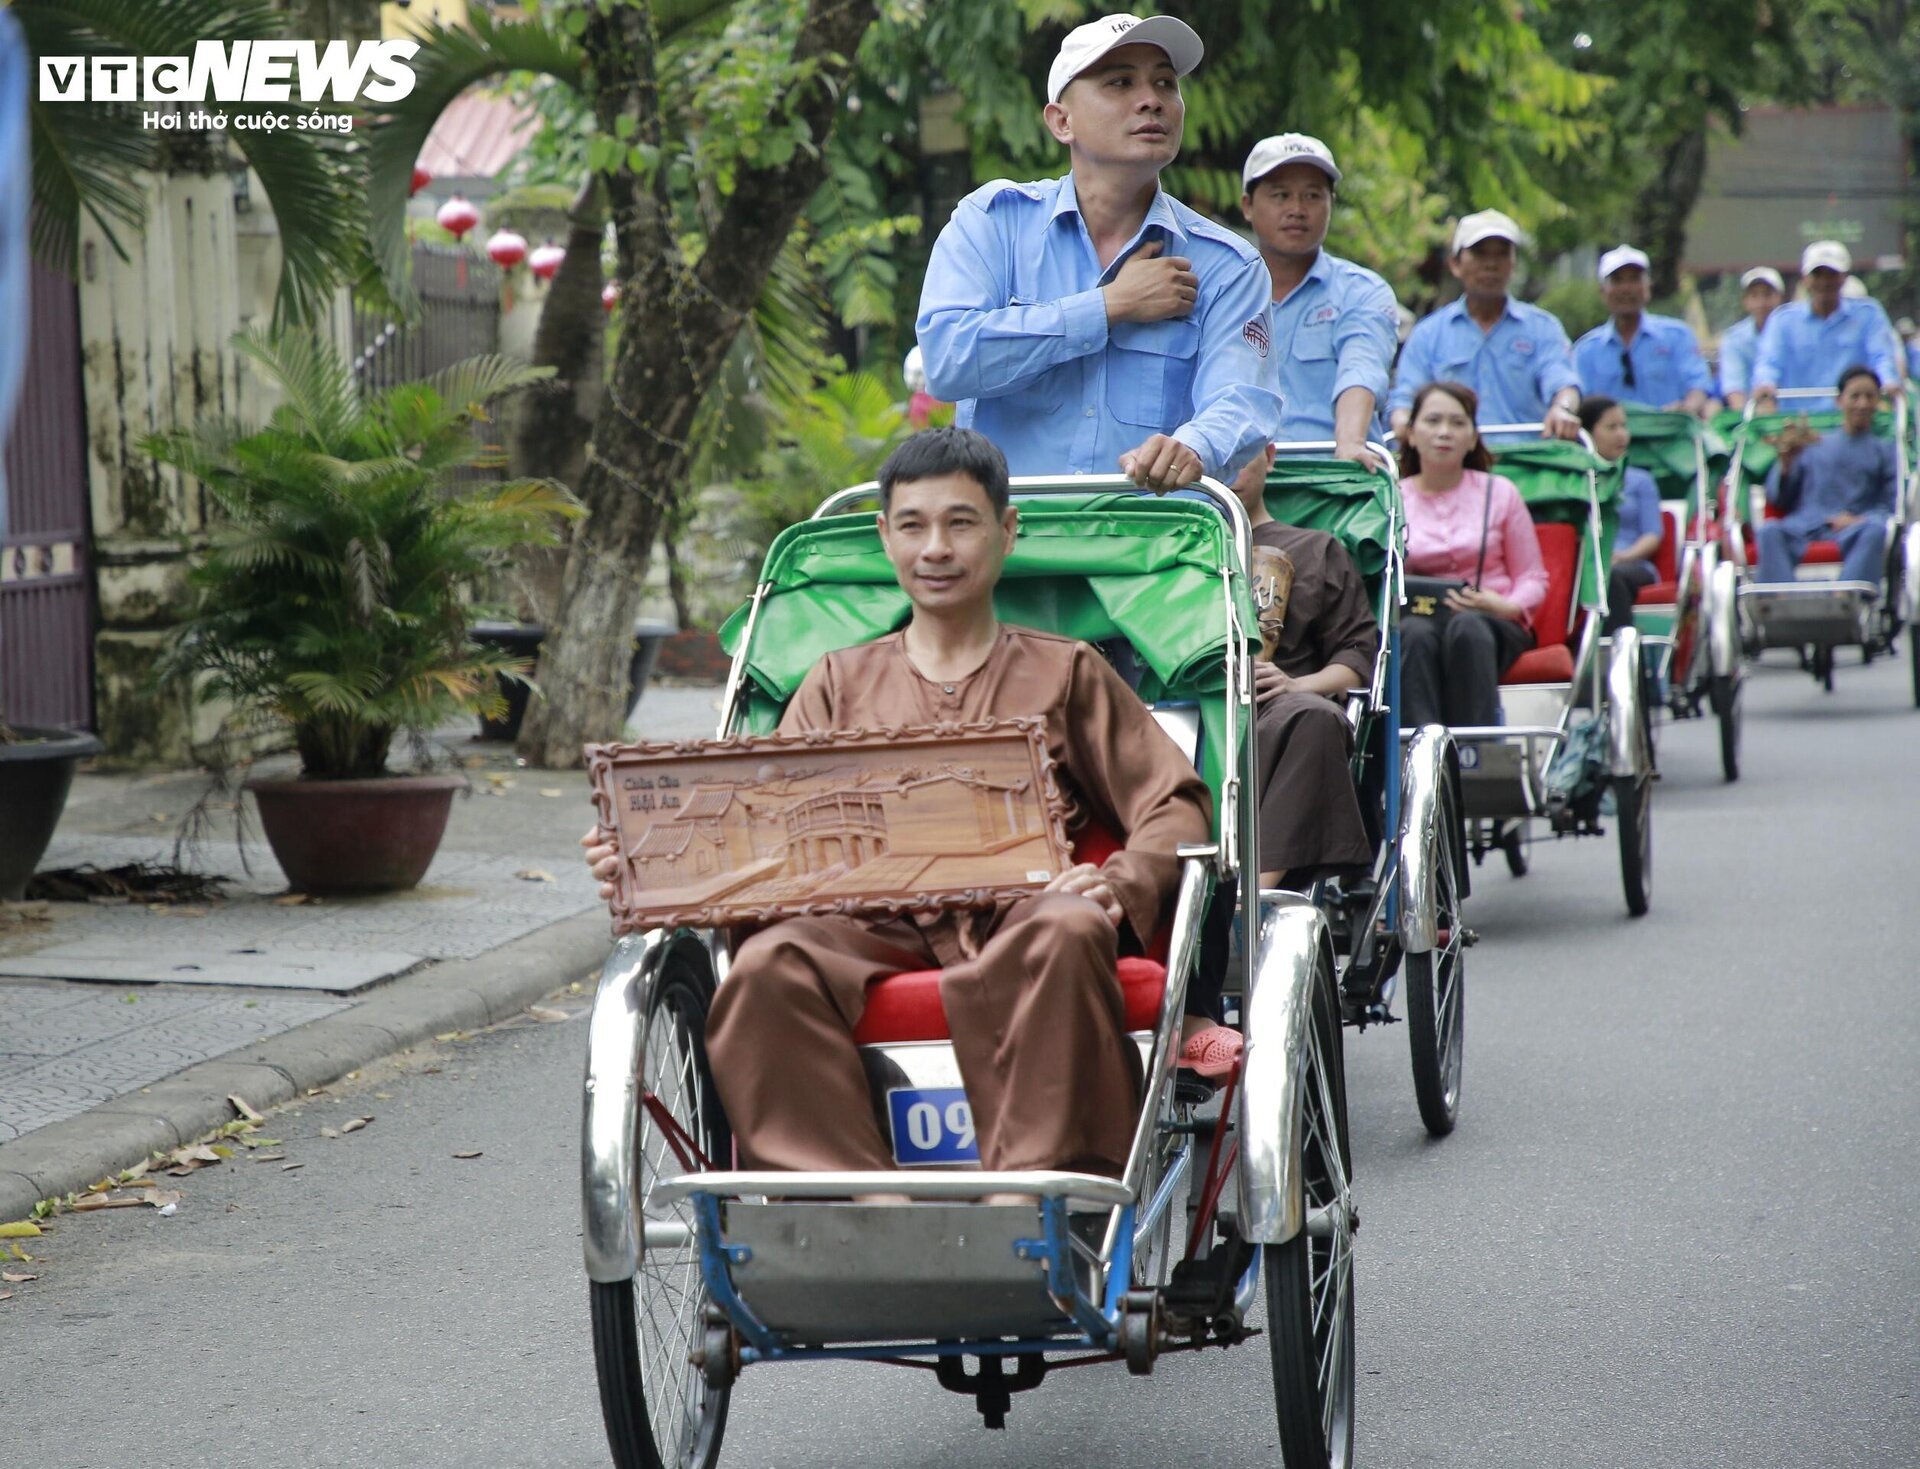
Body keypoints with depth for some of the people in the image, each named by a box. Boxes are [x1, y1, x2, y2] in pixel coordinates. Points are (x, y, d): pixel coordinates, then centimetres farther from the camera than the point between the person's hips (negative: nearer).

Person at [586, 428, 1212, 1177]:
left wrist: (1119, 883, -10)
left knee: (1067, 932, -38)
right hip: (875, 932, 1)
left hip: (1015, 922, -1)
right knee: (767, 966, -32)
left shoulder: (1065, 674, 23)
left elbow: (1177, 806, 14)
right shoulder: (840, 684, 28)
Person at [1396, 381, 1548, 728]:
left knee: (1467, 628, -38)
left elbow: (1533, 579, 11)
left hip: (1490, 624, 0)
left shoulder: (1500, 492, 13)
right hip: (1415, 621, 0)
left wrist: (1506, 606, -11)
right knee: (1416, 633, -37)